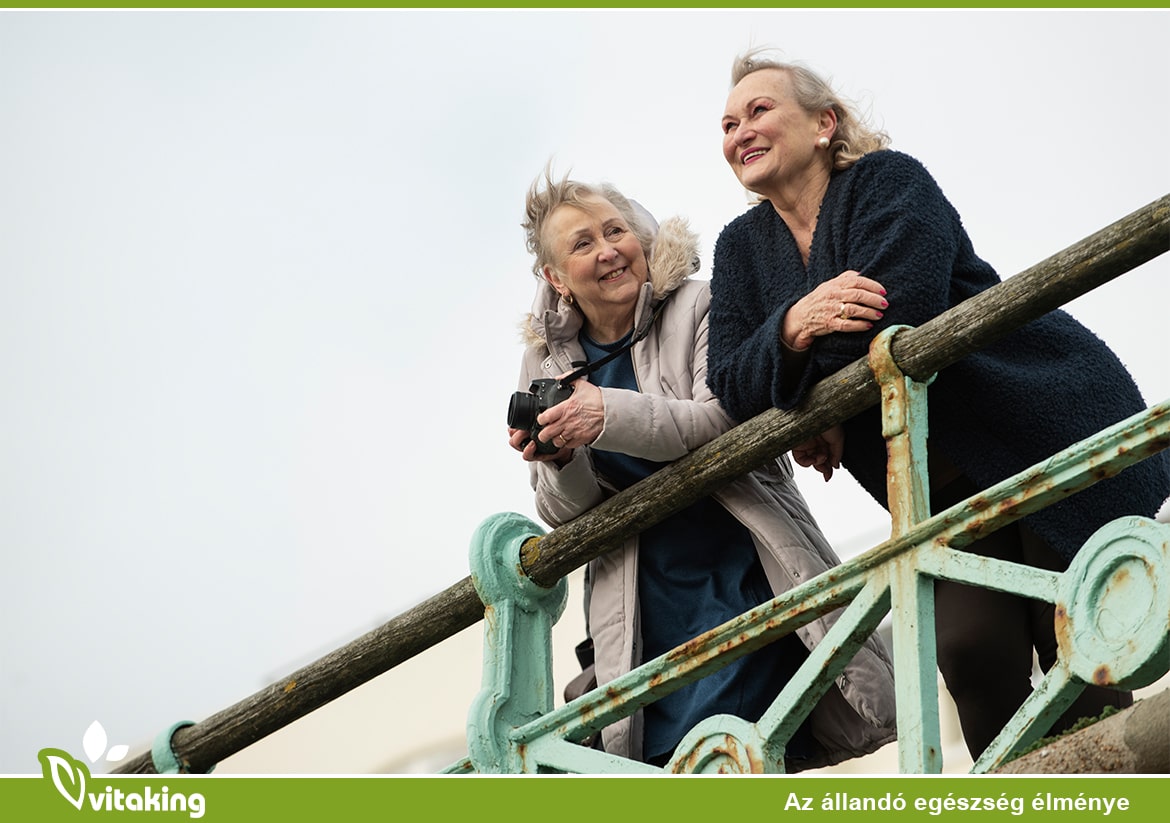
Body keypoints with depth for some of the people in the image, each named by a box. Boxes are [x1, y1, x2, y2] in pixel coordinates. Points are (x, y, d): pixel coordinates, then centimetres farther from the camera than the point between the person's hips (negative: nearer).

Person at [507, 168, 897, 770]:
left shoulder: (698, 307, -1)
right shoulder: (548, 361, 10)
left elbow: (728, 420, -15)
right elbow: (565, 518, 10)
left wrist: (610, 415, -28)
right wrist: (561, 463, -14)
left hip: (743, 573, -3)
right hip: (647, 602, 3)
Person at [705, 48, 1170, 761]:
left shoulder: (888, 180, -9)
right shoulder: (741, 247, 9)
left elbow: (898, 314, -25)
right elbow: (733, 388, -4)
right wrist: (791, 329, -25)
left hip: (1052, 428, -5)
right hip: (942, 491, 5)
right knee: (971, 655, -12)